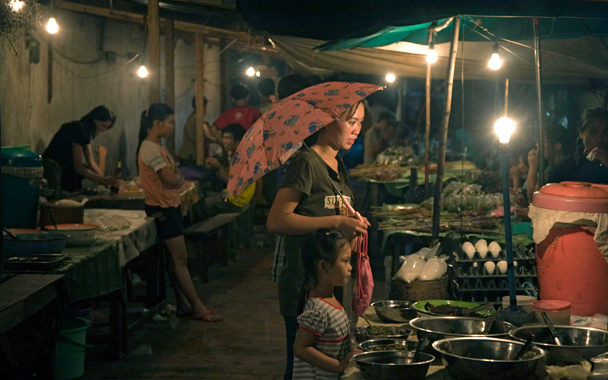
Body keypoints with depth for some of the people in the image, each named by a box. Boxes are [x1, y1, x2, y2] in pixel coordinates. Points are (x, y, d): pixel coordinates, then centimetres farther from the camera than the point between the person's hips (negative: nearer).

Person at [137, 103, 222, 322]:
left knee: (177, 258, 10)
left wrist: (176, 176, -6)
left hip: (170, 207, 10)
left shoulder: (158, 148, 14)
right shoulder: (150, 149, -18)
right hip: (162, 210, -10)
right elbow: (171, 179, -22)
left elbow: (177, 178, 14)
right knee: (180, 258, -5)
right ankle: (197, 308, -1)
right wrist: (178, 176, -2)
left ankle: (183, 305, 15)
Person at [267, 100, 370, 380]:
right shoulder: (307, 162, -11)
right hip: (302, 281, -8)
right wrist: (335, 222, -20)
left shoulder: (339, 167, 16)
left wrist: (353, 225, 7)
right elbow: (276, 220, -19)